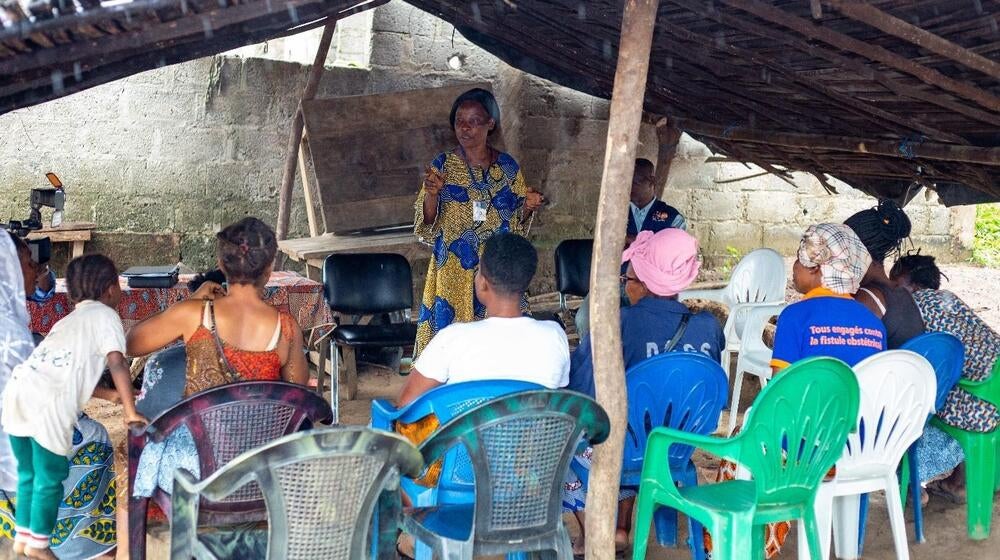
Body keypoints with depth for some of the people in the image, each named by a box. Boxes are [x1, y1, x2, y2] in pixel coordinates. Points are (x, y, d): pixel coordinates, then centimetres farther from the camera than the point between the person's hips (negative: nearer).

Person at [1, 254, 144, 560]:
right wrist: (131, 412, -2)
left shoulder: (69, 320, 31)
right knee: (50, 478, 8)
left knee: (28, 473, 22)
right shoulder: (105, 315, 8)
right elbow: (117, 363, -4)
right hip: (48, 404, -8)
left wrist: (113, 395, 41)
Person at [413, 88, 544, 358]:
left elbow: (516, 223, 13)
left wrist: (528, 206, -7)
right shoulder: (442, 166, -2)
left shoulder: (508, 167, 4)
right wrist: (432, 194, -21)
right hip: (455, 275, -2)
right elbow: (426, 227, -4)